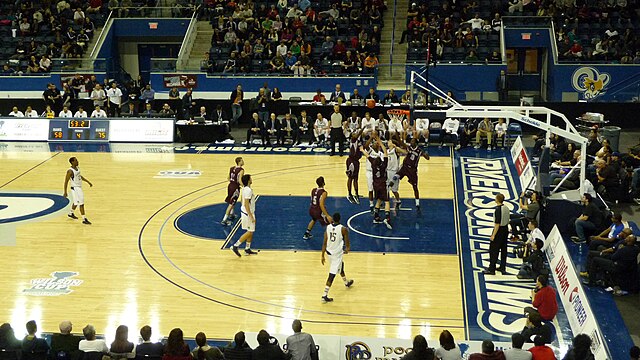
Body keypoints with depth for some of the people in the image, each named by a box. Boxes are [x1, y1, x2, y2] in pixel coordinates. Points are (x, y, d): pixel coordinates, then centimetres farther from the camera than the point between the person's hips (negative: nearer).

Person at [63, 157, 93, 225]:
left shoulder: (77, 168, 3)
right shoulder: (70, 171, -22)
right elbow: (66, 181, -19)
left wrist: (88, 182, 20)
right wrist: (65, 192, -18)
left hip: (79, 187, 9)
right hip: (75, 188, -9)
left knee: (76, 202, 25)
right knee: (81, 204, -9)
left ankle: (71, 213, 46)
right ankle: (84, 219, -5)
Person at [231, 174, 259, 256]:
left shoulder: (245, 188, 6)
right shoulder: (248, 190, -24)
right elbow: (246, 204, -26)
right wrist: (251, 216, -24)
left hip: (247, 212, 10)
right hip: (248, 213, -10)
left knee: (251, 231, 15)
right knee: (249, 232, -3)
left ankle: (248, 249, 21)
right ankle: (235, 246, -1)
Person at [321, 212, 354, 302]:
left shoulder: (328, 227, -4)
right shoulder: (343, 229, -17)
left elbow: (324, 243, -3)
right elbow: (347, 243, -5)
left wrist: (322, 255, 3)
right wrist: (347, 249, 19)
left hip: (329, 252, 6)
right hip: (337, 253, -6)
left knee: (340, 265, 32)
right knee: (332, 274, -3)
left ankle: (346, 282, 53)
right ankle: (324, 295, -6)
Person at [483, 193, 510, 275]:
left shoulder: (498, 209, -21)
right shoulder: (506, 208, 4)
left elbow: (497, 224, -22)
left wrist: (493, 235, -19)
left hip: (499, 230, -9)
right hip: (506, 230, 9)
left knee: (493, 250, -1)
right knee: (503, 249, 15)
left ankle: (491, 269, 1)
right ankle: (503, 268, 22)